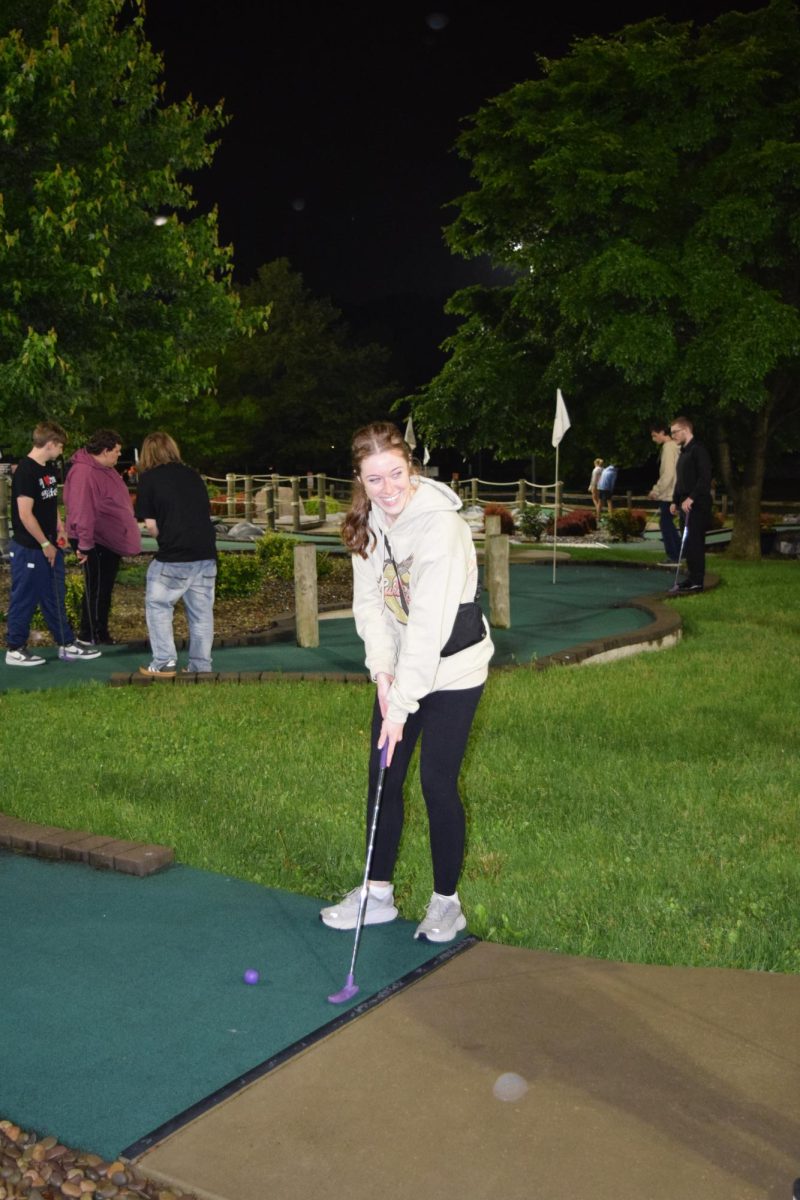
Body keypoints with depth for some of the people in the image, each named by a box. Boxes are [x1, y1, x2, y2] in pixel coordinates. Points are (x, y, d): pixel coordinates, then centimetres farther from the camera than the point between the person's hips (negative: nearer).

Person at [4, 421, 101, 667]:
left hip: (49, 546, 9)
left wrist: (60, 528, 8)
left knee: (55, 598, 14)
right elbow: (25, 515, -21)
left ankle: (67, 645, 22)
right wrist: (45, 544, -15)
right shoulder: (25, 471, -18)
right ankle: (15, 650, 13)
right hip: (29, 549, -9)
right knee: (24, 599, 1)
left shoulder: (48, 468, 9)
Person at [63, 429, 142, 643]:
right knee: (96, 589, -1)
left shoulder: (105, 469, 11)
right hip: (95, 542, -10)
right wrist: (84, 544, -27)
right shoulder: (84, 473, -22)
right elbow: (82, 511, -26)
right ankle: (92, 636, 8)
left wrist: (124, 532, 21)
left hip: (110, 539, 10)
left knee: (105, 588, 16)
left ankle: (100, 633, 25)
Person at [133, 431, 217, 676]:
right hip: (206, 554, 5)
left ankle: (164, 663, 9)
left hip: (174, 557, -4)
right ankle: (202, 667, 14)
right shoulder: (192, 475, 14)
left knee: (158, 606, 11)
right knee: (201, 612, 10)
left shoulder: (148, 478, 0)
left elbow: (151, 525, -3)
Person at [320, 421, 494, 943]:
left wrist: (401, 704, -30)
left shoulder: (440, 526, -25)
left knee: (439, 783, -2)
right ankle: (378, 894, 24)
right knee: (384, 778, 9)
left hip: (451, 670, -6)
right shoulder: (369, 521, -3)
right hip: (400, 668, 7)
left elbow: (429, 624, -29)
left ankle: (447, 901, 18)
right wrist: (382, 667, -14)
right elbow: (369, 599, 1)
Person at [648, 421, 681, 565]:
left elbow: (668, 474, -20)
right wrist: (657, 489, 15)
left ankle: (673, 556, -1)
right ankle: (679, 553, 19)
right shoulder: (674, 446, 14)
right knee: (668, 524, 15)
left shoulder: (668, 447, -14)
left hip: (668, 494, -9)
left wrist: (656, 491, -14)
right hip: (670, 493, 9)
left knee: (666, 524, -4)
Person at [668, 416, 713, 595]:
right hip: (685, 505, 9)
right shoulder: (683, 451, 19)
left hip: (696, 505, -9)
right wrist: (675, 501, 19)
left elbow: (705, 478, -18)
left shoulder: (698, 450, -11)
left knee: (694, 542, -9)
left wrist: (691, 498, -22)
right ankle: (692, 578, 16)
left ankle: (697, 581, -7)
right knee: (688, 542, 10)